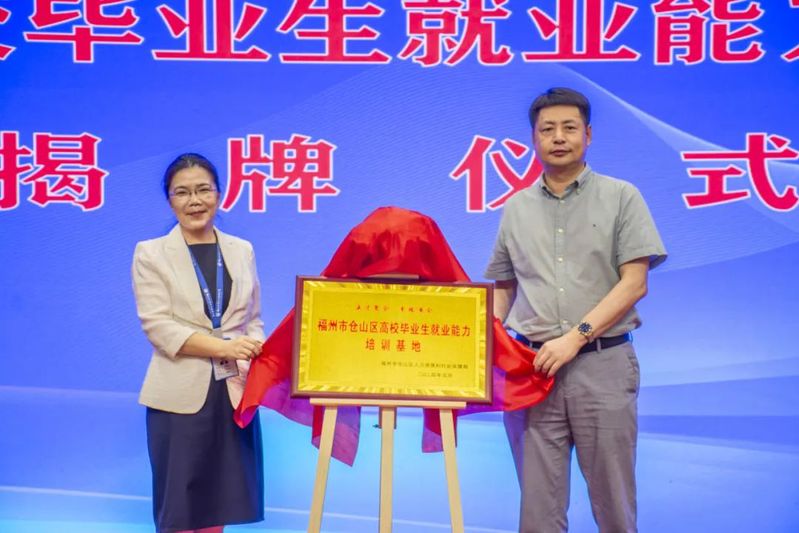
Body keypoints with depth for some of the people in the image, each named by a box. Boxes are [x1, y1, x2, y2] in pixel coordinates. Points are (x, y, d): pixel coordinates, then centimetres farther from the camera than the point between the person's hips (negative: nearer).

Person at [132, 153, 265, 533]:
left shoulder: (241, 250, 11)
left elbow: (253, 319, 11)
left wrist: (254, 359, -10)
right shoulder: (150, 254, -1)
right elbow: (158, 326, -10)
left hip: (234, 391, 3)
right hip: (181, 394, -3)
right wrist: (223, 347, -20)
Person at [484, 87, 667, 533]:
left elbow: (635, 283, -4)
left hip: (603, 364, -2)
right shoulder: (517, 208, 13)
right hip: (532, 366, 2)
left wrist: (576, 336, -14)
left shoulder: (621, 197, 4)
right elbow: (502, 288, 18)